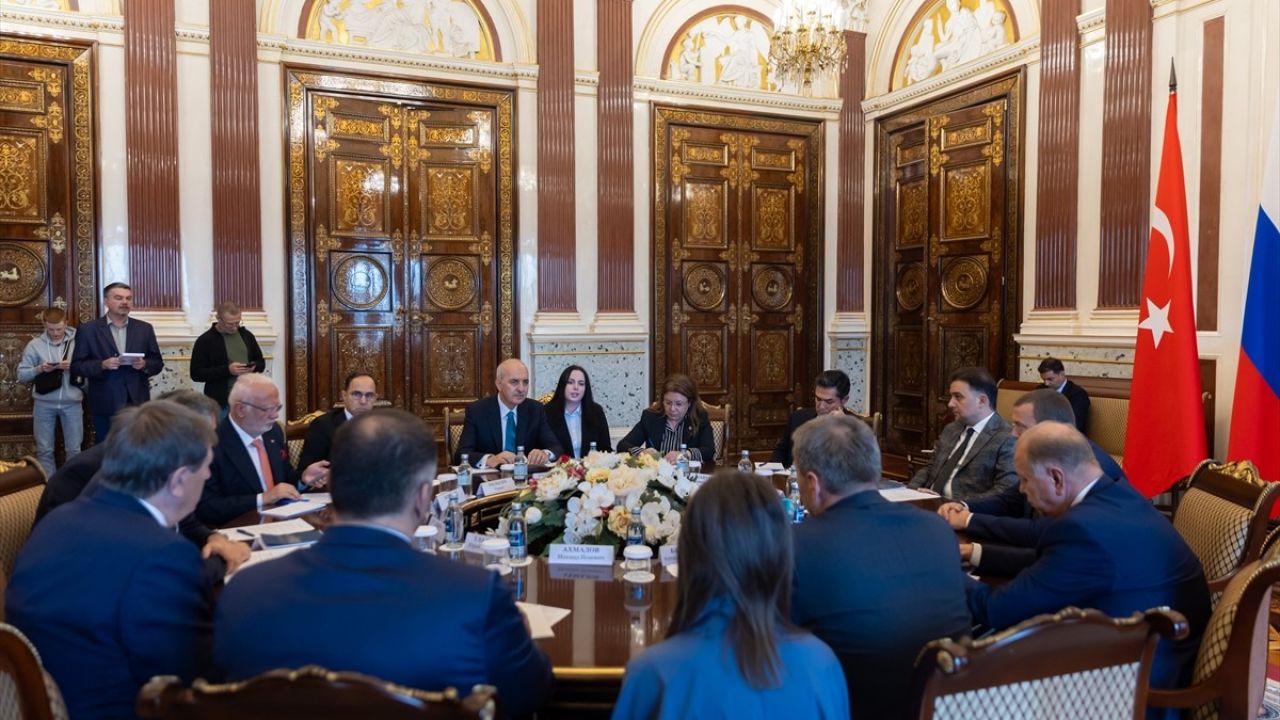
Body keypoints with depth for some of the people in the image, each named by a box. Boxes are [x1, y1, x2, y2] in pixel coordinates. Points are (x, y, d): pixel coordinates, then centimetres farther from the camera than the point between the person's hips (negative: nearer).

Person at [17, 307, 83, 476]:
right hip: (44, 404, 1)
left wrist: (74, 366, -19)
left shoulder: (77, 341, -1)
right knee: (44, 450, 9)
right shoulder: (35, 344, 0)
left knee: (74, 449, 6)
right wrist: (39, 369, -17)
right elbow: (21, 375, 1)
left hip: (72, 403, -1)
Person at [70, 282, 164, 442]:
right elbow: (76, 366, 0)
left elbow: (158, 363, 10)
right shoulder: (88, 330, 2)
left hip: (138, 403, 2)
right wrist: (102, 365, -16)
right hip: (105, 406, -2)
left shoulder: (144, 328, 9)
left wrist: (144, 364, -11)